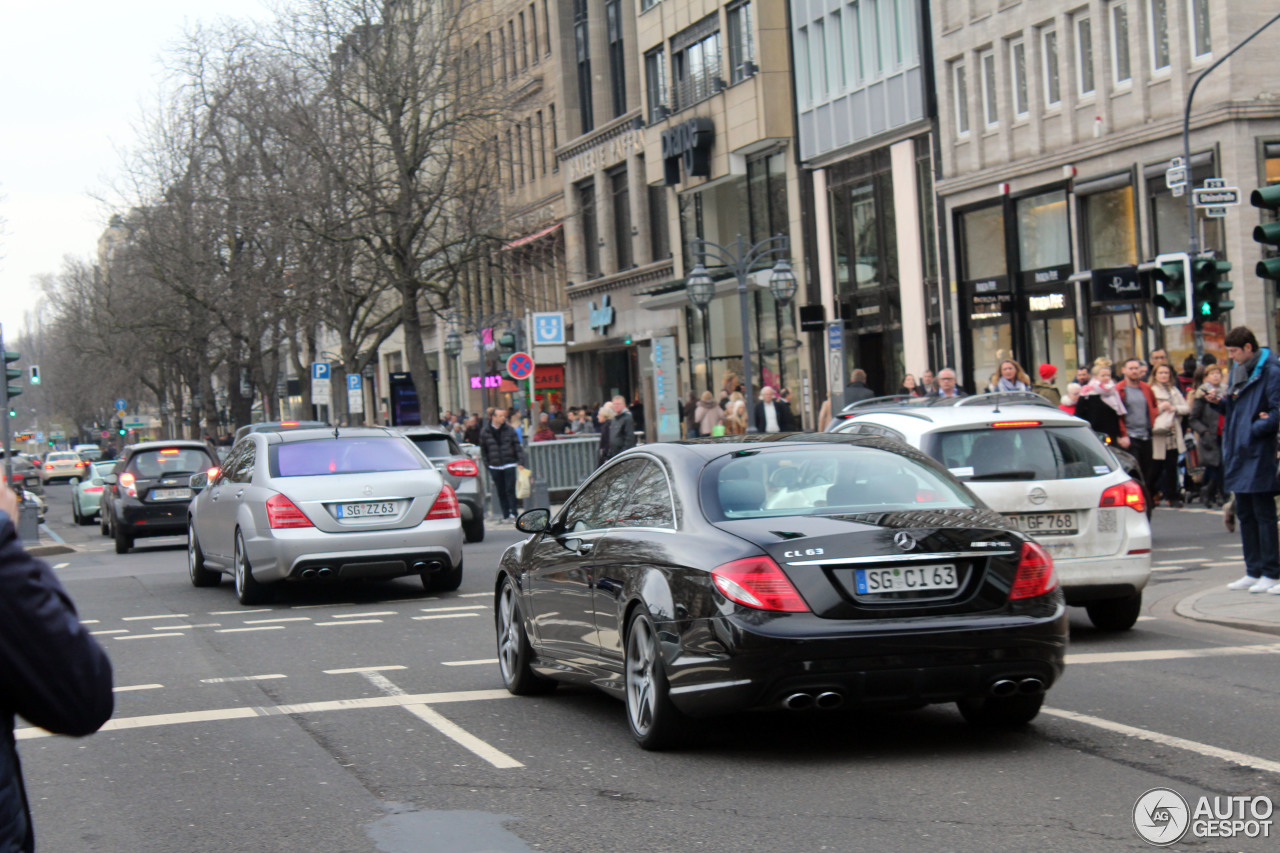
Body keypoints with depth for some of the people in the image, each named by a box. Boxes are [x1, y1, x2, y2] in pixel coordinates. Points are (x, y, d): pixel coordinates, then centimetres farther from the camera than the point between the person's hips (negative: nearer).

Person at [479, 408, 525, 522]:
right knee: (501, 492, 6)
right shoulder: (485, 432, 2)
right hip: (494, 467, 1)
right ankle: (505, 515, 12)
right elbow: (483, 450, 9)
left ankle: (513, 513, -2)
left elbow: (517, 446, 3)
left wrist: (520, 461, -6)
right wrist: (487, 464, 4)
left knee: (510, 490, -7)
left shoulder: (509, 430, 2)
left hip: (509, 465, -1)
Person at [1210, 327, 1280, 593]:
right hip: (1237, 452, 9)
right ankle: (1254, 572, 20)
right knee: (1244, 514, 13)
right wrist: (1218, 401, 2)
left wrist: (1255, 429, -17)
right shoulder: (1237, 370, 14)